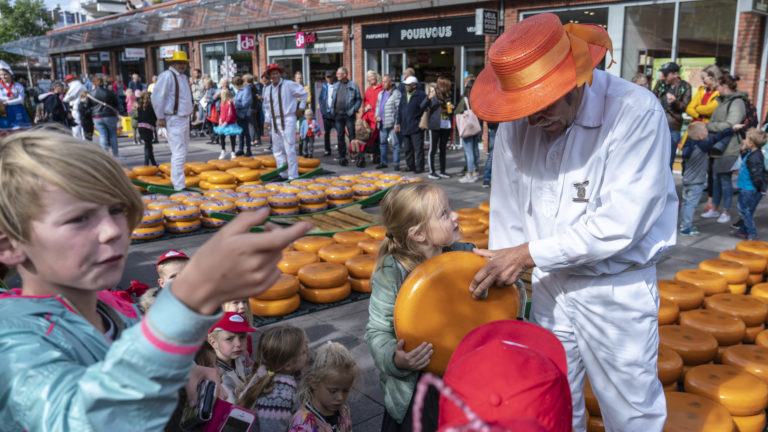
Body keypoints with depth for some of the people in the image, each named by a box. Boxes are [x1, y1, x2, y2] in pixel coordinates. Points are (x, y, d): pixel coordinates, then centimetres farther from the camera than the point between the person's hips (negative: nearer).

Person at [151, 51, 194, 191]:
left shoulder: (183, 77, 16)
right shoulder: (167, 76, -13)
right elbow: (157, 97, -17)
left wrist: (188, 114, 16)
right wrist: (160, 117, -16)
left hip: (184, 118, 10)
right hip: (174, 120, -10)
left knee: (183, 151, 16)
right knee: (179, 153, -11)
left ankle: (177, 182, 28)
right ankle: (179, 186, -7)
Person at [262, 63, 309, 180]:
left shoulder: (289, 85, -5)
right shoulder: (267, 89, 13)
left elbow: (304, 93, 2)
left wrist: (301, 108, 3)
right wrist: (267, 120, 10)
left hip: (288, 120, -7)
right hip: (274, 121, 7)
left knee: (290, 149, -10)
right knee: (277, 150, 10)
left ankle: (293, 176, -6)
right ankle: (283, 174, 19)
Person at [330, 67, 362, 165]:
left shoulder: (353, 85, 1)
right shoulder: (336, 85, 14)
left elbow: (359, 99, 0)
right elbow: (332, 98, 21)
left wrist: (354, 109, -11)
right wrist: (332, 108, 8)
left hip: (349, 115, -4)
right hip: (338, 115, 4)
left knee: (352, 136, -2)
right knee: (340, 136, 5)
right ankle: (342, 157, 11)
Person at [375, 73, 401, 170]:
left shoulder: (396, 93, -7)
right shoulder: (381, 93, 18)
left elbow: (399, 108, -12)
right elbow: (378, 106, 26)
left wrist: (397, 124, -18)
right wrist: (377, 116, 7)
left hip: (392, 124, -8)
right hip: (382, 124, 8)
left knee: (395, 144, -5)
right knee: (382, 143, 13)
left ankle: (396, 163, 0)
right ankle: (383, 162, 23)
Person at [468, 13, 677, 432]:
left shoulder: (637, 112, -19)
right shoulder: (517, 123, -4)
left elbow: (619, 223, -23)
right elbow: (507, 216, 3)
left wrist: (529, 253, -20)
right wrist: (498, 284, 3)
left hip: (617, 291, -4)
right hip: (550, 286, 4)